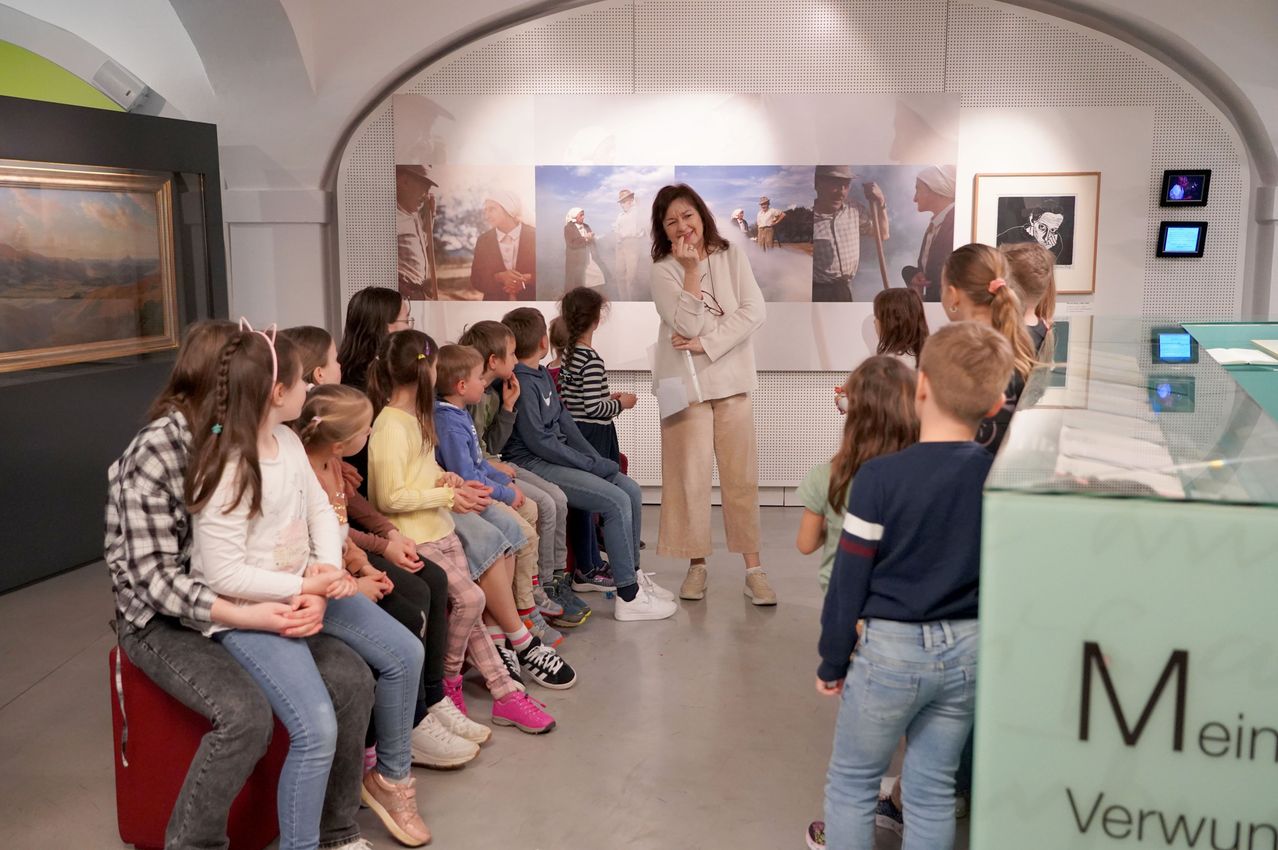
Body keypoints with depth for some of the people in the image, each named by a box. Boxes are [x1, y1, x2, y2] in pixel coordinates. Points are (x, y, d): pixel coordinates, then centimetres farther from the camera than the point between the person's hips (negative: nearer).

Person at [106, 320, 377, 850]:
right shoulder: (155, 452, -18)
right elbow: (155, 575, -22)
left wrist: (312, 591, -21)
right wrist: (243, 616, -34)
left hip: (246, 602, 6)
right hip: (164, 620, -6)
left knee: (351, 679, -12)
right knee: (247, 713, -31)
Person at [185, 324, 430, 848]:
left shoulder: (287, 440, 1)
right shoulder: (227, 471, -24)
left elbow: (320, 509, 6)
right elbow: (224, 576, -23)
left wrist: (329, 567, -12)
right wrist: (305, 587, -23)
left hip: (304, 587, 9)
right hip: (248, 609, -9)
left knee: (404, 654, 7)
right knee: (316, 728, -24)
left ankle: (390, 776, 28)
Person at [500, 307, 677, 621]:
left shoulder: (542, 374, 14)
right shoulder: (521, 383, -16)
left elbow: (564, 421, 15)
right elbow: (538, 441, -19)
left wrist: (596, 460, 3)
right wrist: (592, 465, -14)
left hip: (559, 457, 10)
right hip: (533, 465, -10)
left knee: (632, 491, 4)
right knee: (617, 501, -19)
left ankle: (633, 574, 17)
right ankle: (629, 598, -13)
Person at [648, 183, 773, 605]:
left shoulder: (731, 257, 4)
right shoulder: (663, 271, -4)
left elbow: (754, 310, -7)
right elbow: (688, 324, -16)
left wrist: (706, 344, -14)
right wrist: (692, 270, -19)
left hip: (732, 378, 2)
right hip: (686, 381, -2)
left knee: (741, 475, 2)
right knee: (692, 475, 1)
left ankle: (753, 568, 6)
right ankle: (697, 564, 13)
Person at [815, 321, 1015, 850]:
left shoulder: (879, 476, -18)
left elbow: (849, 583, -12)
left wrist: (832, 662, 0)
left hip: (892, 649, -4)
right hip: (970, 649, 4)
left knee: (852, 782, 15)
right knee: (933, 787, 18)